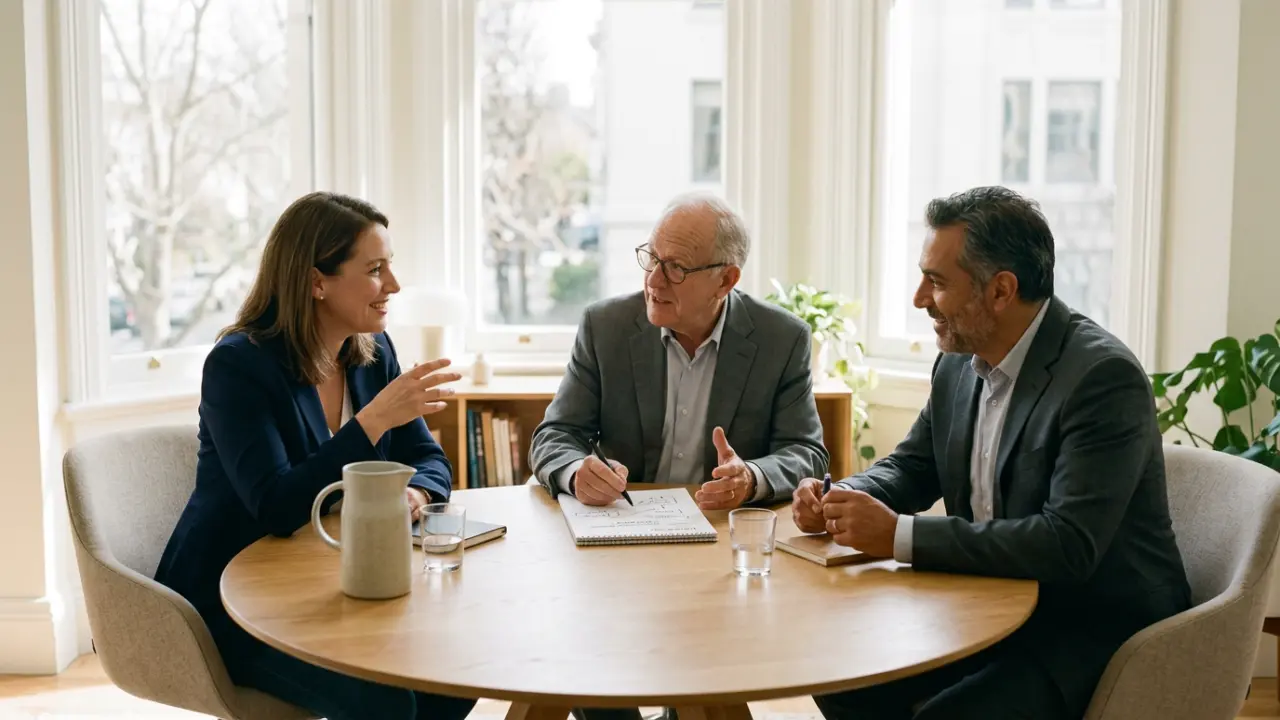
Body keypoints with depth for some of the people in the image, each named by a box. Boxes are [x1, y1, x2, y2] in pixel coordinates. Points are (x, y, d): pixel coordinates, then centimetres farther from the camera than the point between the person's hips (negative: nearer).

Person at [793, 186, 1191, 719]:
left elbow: (1069, 545, -31)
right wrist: (838, 500, -6)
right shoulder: (958, 363, 2)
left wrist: (900, 535, -30)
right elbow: (912, 466, 16)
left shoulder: (1104, 376, -22)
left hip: (1095, 630, -7)